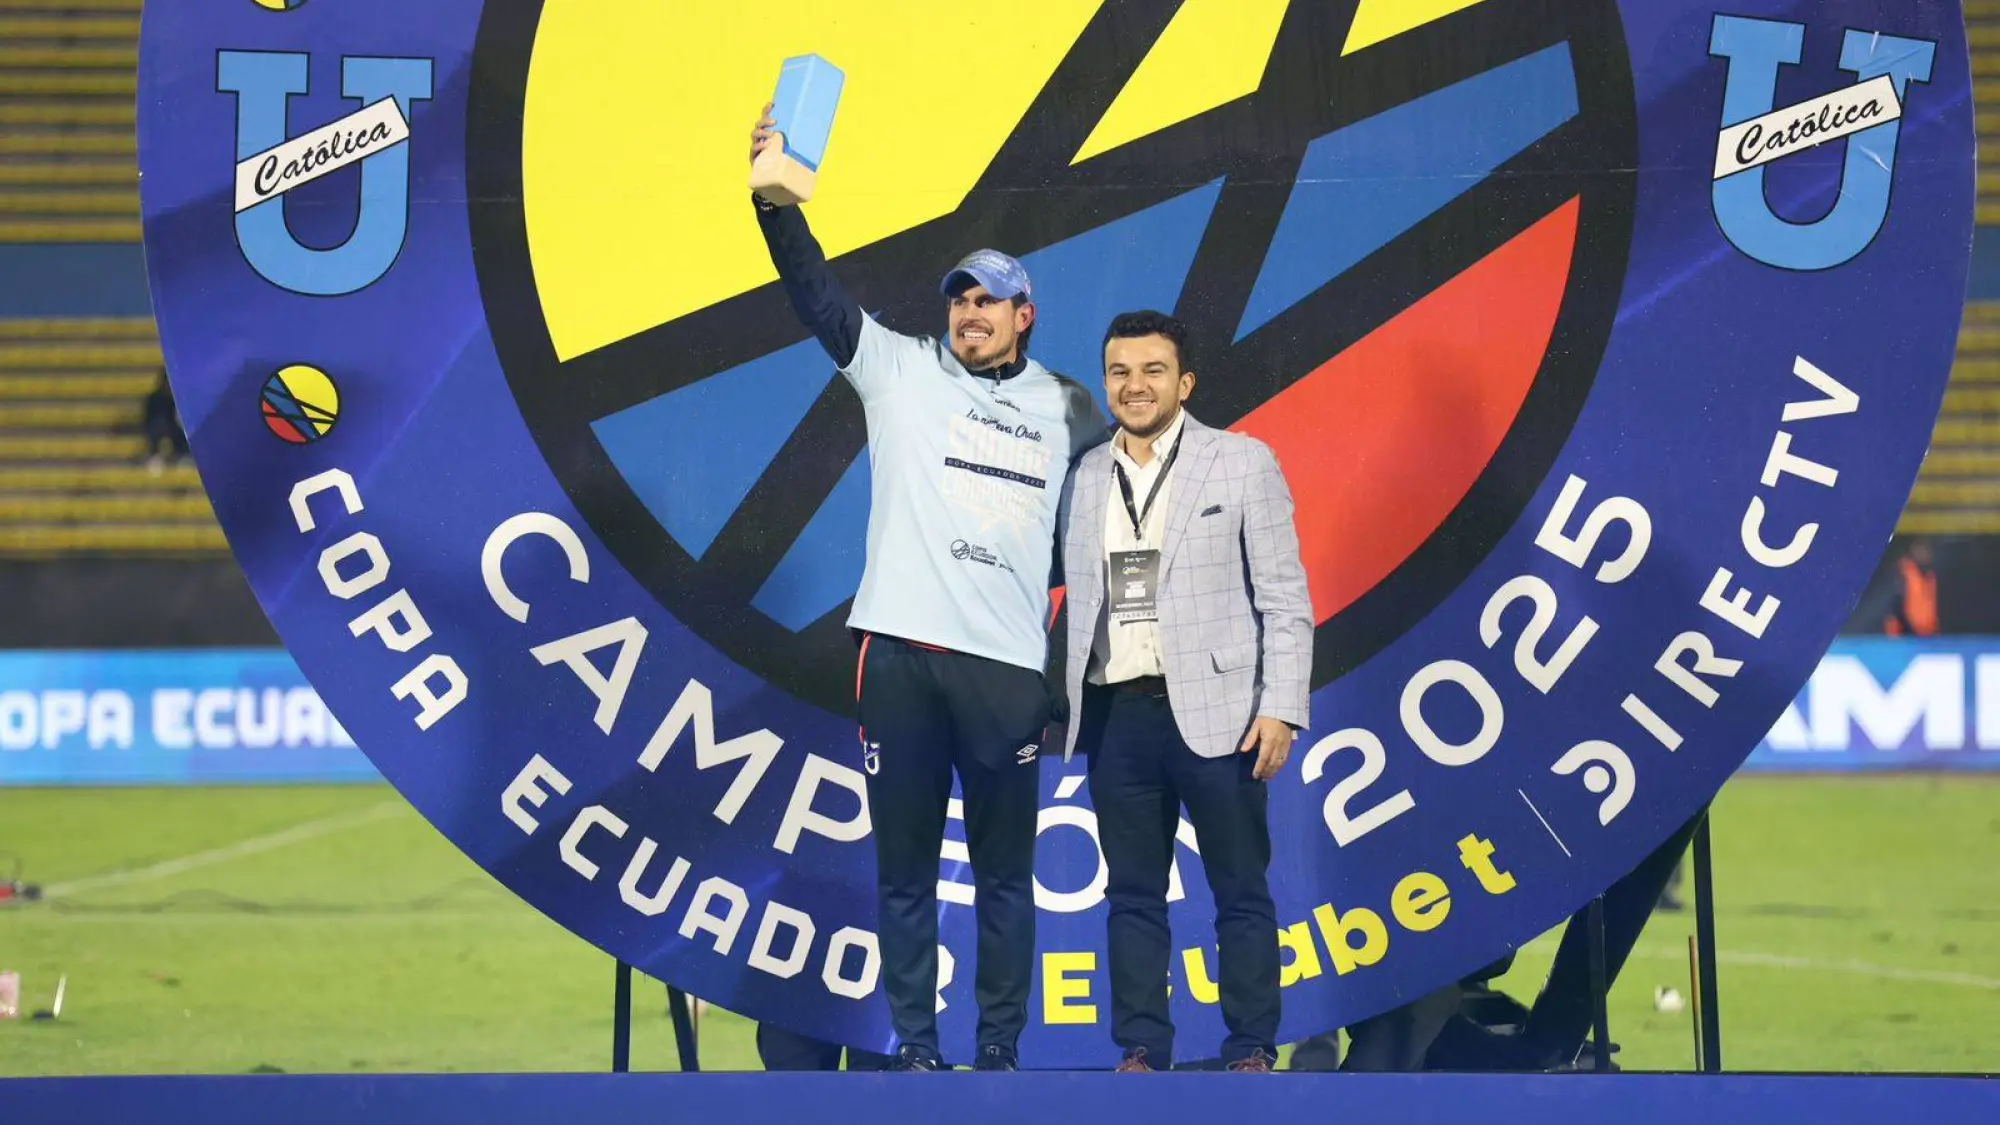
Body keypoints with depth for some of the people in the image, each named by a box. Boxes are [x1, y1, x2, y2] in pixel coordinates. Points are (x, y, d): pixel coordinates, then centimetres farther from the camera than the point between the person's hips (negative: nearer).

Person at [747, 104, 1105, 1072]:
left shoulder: (1067, 412, 10)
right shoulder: (899, 371, 6)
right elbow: (814, 290, -4)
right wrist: (776, 199, -18)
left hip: (1007, 667, 1)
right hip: (900, 654, 0)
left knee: (1005, 873, 5)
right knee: (904, 867, 4)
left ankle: (1000, 1053, 11)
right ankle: (914, 1048, 11)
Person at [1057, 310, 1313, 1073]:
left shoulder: (1243, 464, 0)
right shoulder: (1083, 478, 10)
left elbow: (1285, 599, -2)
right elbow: (1074, 599, 11)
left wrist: (1281, 709, -9)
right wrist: (1056, 705, 5)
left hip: (1213, 711, -3)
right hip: (1117, 714, 3)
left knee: (1240, 890, 1)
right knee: (1133, 894, 7)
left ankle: (1251, 1048, 7)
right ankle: (1143, 1048, 13)